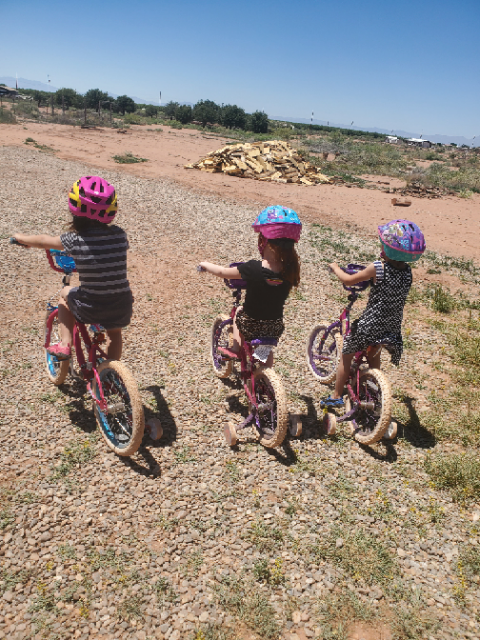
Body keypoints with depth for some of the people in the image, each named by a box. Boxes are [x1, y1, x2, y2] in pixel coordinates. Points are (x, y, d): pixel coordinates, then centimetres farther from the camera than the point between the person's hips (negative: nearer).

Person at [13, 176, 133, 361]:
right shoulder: (119, 235, -2)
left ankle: (65, 344, 24)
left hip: (90, 309, -2)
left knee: (65, 293, 29)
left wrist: (22, 238, 31)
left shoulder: (75, 240, -8)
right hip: (122, 308, 2)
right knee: (114, 333, 34)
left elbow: (43, 242, 10)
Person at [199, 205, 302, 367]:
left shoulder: (253, 268, -25)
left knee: (239, 310, 31)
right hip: (275, 327, 3)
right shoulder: (290, 271, -15)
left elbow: (222, 272, -9)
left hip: (250, 325, -2)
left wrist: (205, 265, 11)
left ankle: (235, 349, 30)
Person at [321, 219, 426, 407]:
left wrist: (335, 268, 4)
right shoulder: (407, 271, -3)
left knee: (346, 356, 13)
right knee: (374, 356, 29)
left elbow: (349, 280, -13)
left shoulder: (377, 268, -19)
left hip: (369, 326, -5)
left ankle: (336, 396, 19)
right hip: (393, 327, 6)